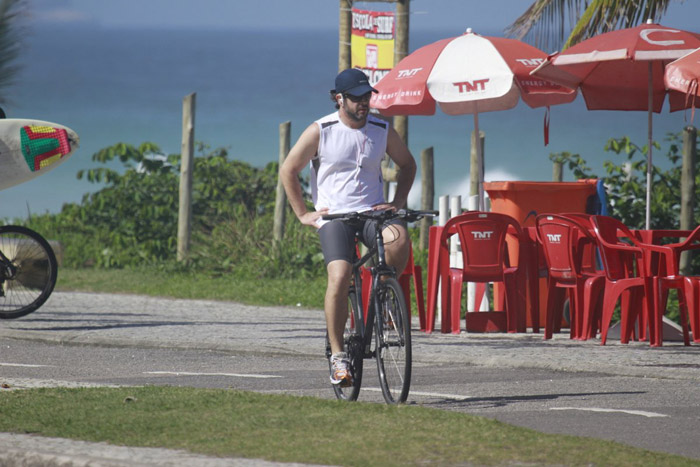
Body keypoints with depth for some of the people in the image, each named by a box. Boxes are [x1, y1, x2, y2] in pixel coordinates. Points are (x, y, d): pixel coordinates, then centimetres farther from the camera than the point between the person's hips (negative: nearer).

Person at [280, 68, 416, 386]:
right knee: (340, 277, -24)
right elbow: (288, 171, 6)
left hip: (373, 212, 2)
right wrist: (303, 214, 2)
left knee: (399, 238, -33)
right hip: (334, 216, -2)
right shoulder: (320, 131, -3)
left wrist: (398, 201, 9)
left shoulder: (382, 131, 5)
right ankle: (338, 355, -14)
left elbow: (407, 164, 22)